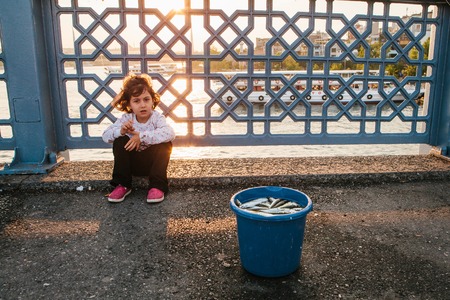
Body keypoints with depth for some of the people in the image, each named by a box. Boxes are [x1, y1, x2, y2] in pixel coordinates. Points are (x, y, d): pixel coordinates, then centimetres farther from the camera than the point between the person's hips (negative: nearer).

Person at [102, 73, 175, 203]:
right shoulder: (126, 119, -9)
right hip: (132, 163, 2)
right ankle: (122, 185, -12)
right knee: (120, 141, -22)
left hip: (152, 162, -2)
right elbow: (105, 136, -15)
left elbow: (170, 133, -38)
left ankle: (157, 186, -22)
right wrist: (121, 131, -37)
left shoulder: (157, 117, -17)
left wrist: (141, 136, -40)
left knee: (165, 144, -28)